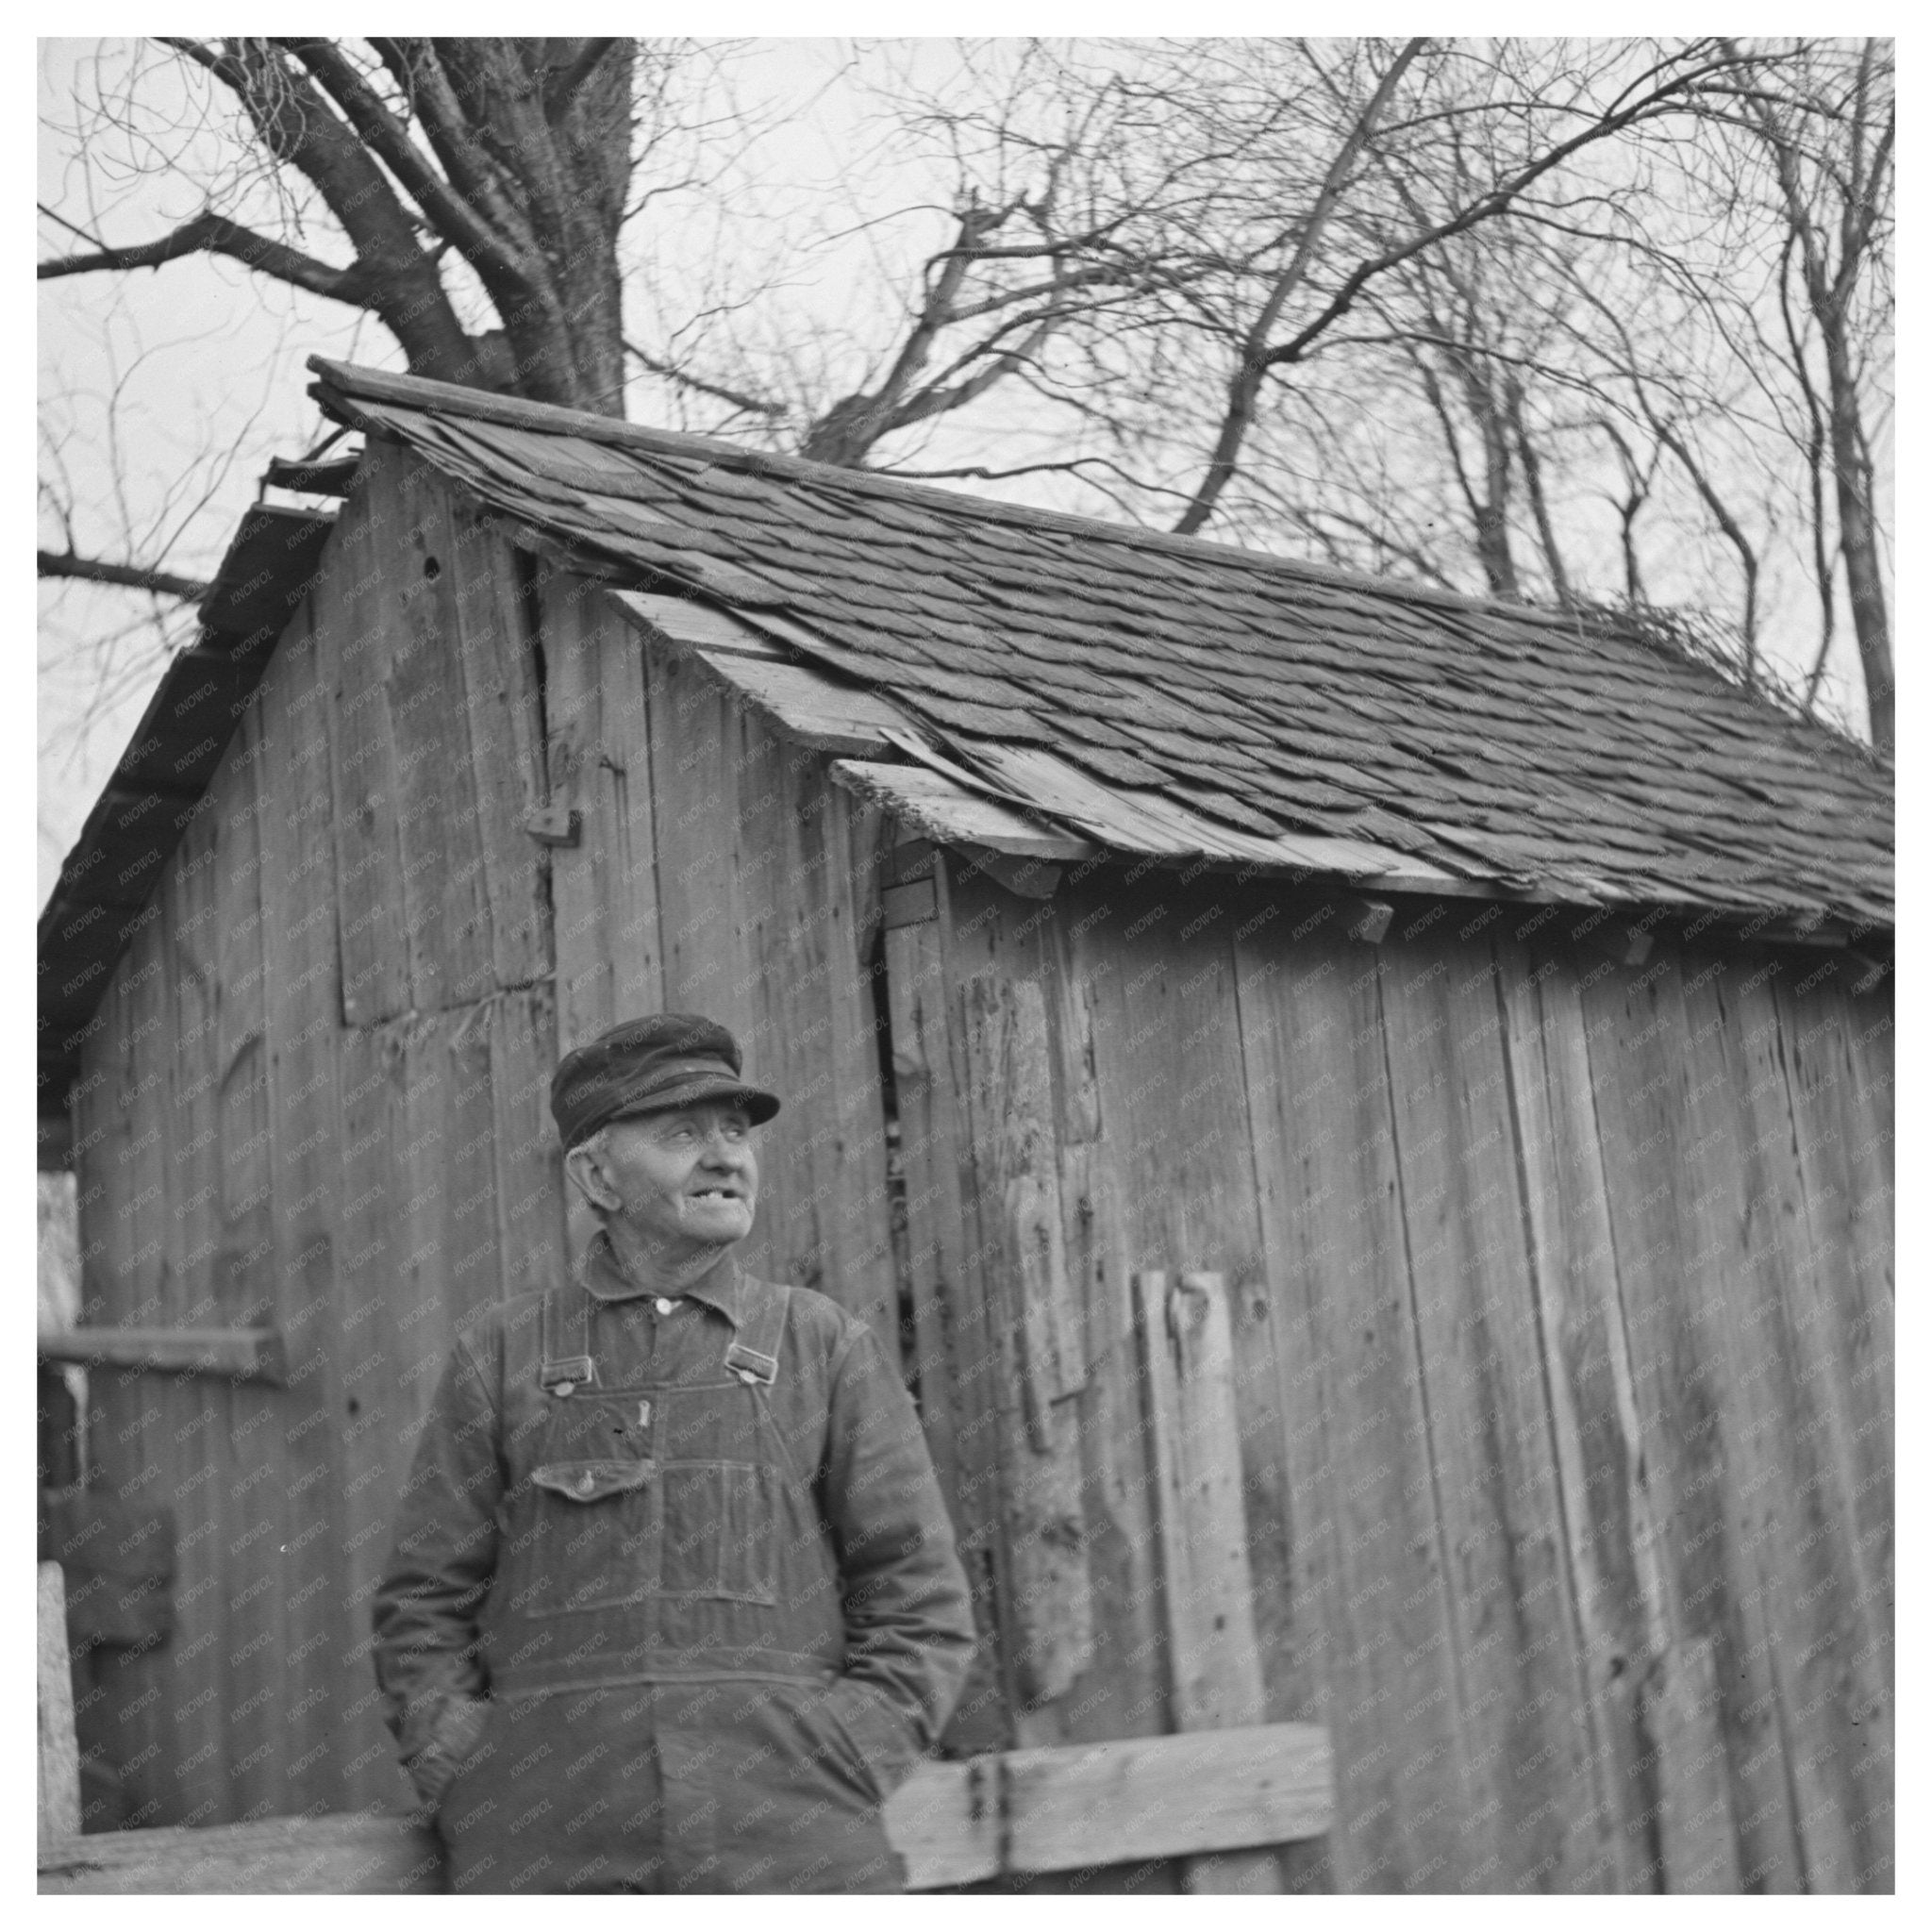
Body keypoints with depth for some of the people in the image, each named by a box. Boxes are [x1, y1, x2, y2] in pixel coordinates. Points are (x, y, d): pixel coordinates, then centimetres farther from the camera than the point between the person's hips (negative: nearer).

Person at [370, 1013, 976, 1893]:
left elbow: (920, 1602, 9)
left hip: (789, 1857, 0)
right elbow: (422, 1606, 12)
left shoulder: (828, 1346, 11)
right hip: (547, 1861, 0)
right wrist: (471, 1788, -1)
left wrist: (831, 1780, -3)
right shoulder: (501, 1355, 12)